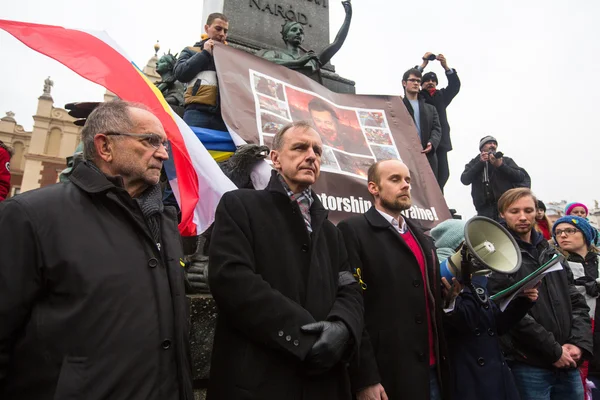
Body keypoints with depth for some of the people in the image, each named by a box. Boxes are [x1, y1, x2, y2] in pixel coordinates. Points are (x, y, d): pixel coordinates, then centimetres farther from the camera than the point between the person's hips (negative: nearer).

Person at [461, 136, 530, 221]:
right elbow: (465, 180, 1)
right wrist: (480, 163, -6)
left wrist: (501, 165, -9)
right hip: (485, 208, 0)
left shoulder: (506, 160, 17)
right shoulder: (474, 163, 18)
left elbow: (521, 177, 3)